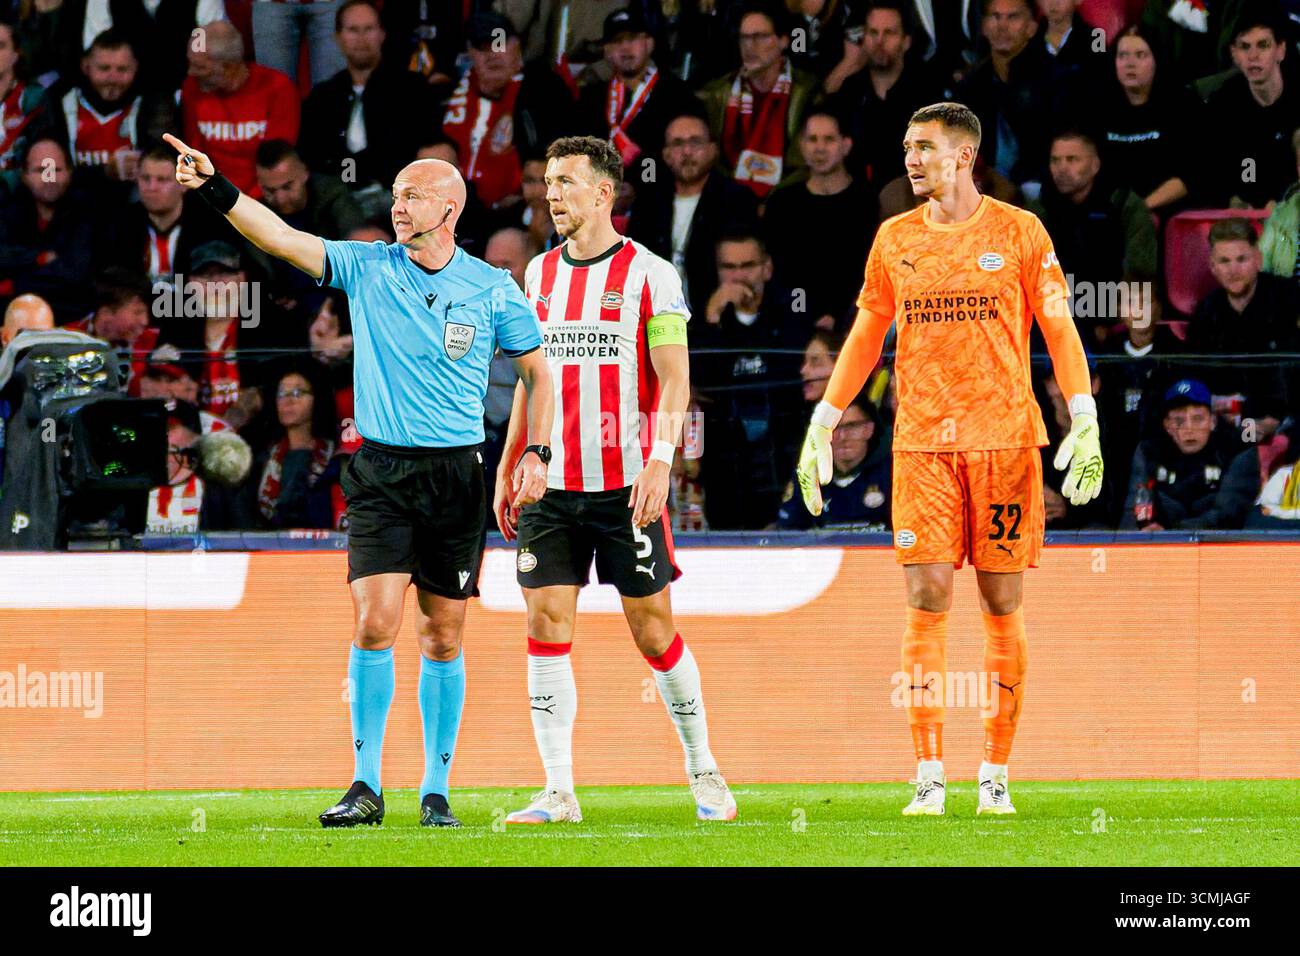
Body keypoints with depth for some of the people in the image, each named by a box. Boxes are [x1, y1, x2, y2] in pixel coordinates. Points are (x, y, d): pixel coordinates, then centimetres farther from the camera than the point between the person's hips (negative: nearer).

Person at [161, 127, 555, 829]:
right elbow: (283, 239, -11)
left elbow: (536, 371, 11)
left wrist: (536, 454, 0)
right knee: (374, 622, -13)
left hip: (456, 477, 0)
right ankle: (366, 787, -8)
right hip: (380, 473, 0)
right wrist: (214, 190, -24)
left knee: (442, 636, 5)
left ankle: (436, 791, 14)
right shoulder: (367, 268, 1)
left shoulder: (491, 290, 1)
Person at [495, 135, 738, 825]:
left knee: (653, 632, 1)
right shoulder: (540, 273, 12)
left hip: (626, 484, -4)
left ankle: (702, 769, 19)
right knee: (547, 625, -5)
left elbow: (673, 381, -8)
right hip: (551, 485, 4)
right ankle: (558, 793, -3)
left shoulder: (649, 275, -3)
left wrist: (660, 462, -20)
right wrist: (509, 468, 16)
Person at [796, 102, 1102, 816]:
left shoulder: (1019, 233, 2)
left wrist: (1085, 423, -8)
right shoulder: (895, 239, 10)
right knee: (926, 599, -6)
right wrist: (820, 427, 12)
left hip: (1005, 436, -2)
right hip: (922, 440, 2)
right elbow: (866, 334, 17)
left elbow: (1059, 330, 2)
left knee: (1002, 604, 0)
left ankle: (995, 775, 7)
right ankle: (928, 776, -4)